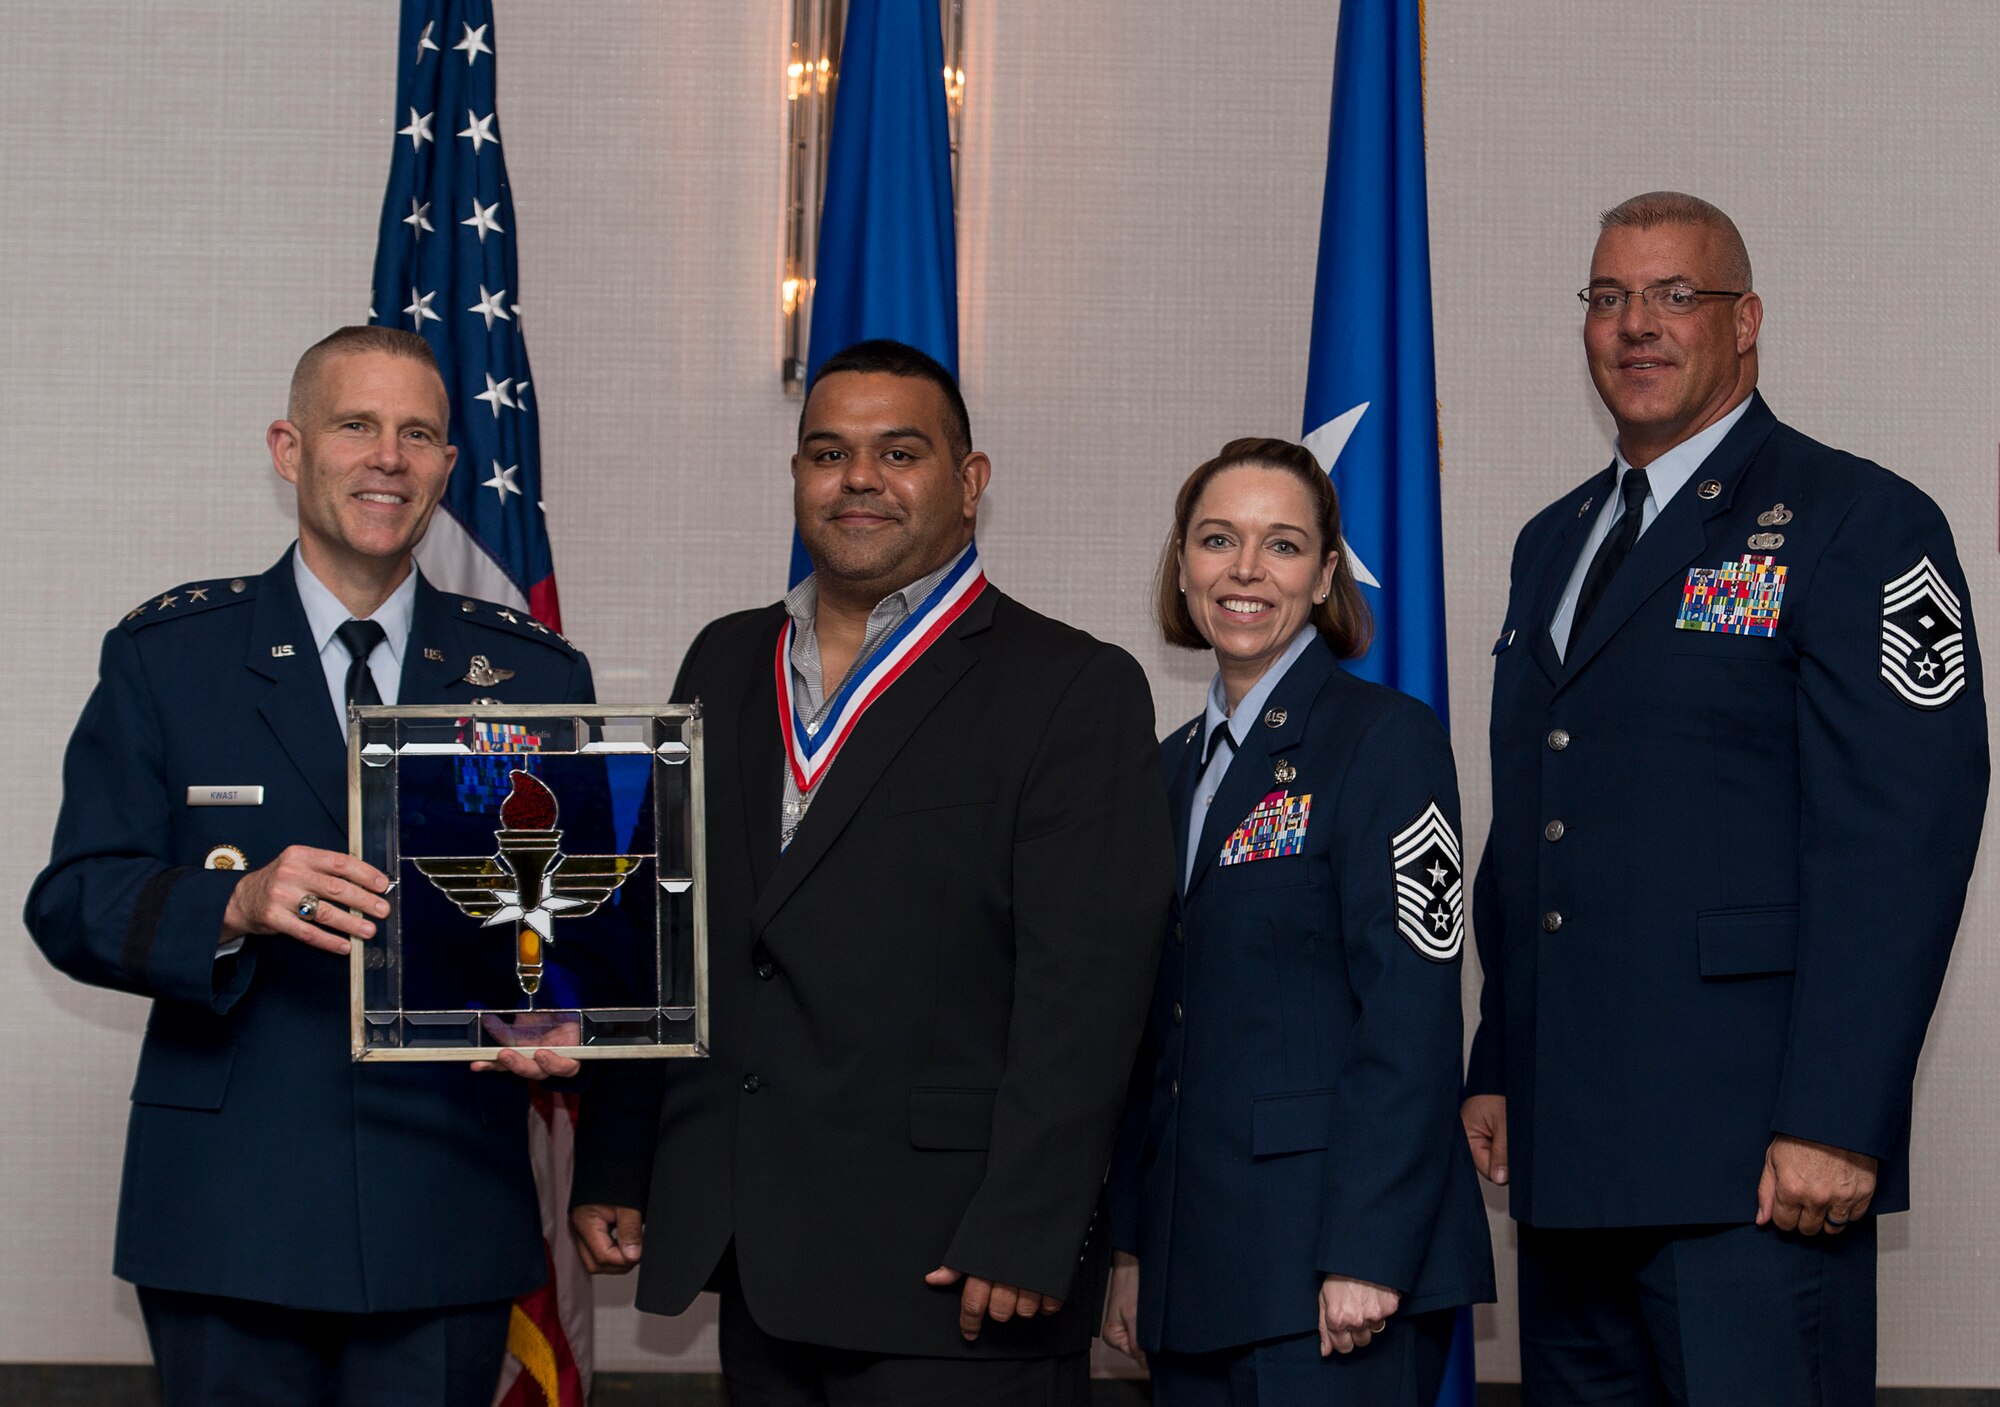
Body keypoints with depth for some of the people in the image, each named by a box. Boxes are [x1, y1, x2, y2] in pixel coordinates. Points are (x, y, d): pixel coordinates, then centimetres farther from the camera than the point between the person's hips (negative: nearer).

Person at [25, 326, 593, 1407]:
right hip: (231, 1215, -1)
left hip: (449, 1216, 1)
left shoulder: (536, 676, 9)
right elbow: (71, 903, -2)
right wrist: (236, 905, -20)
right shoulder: (165, 655, 4)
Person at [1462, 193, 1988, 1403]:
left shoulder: (1857, 524, -3)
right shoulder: (1553, 543, 20)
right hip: (1568, 1153, 7)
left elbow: (1901, 837, -12)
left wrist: (1835, 1122, -19)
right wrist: (1498, 1071, 16)